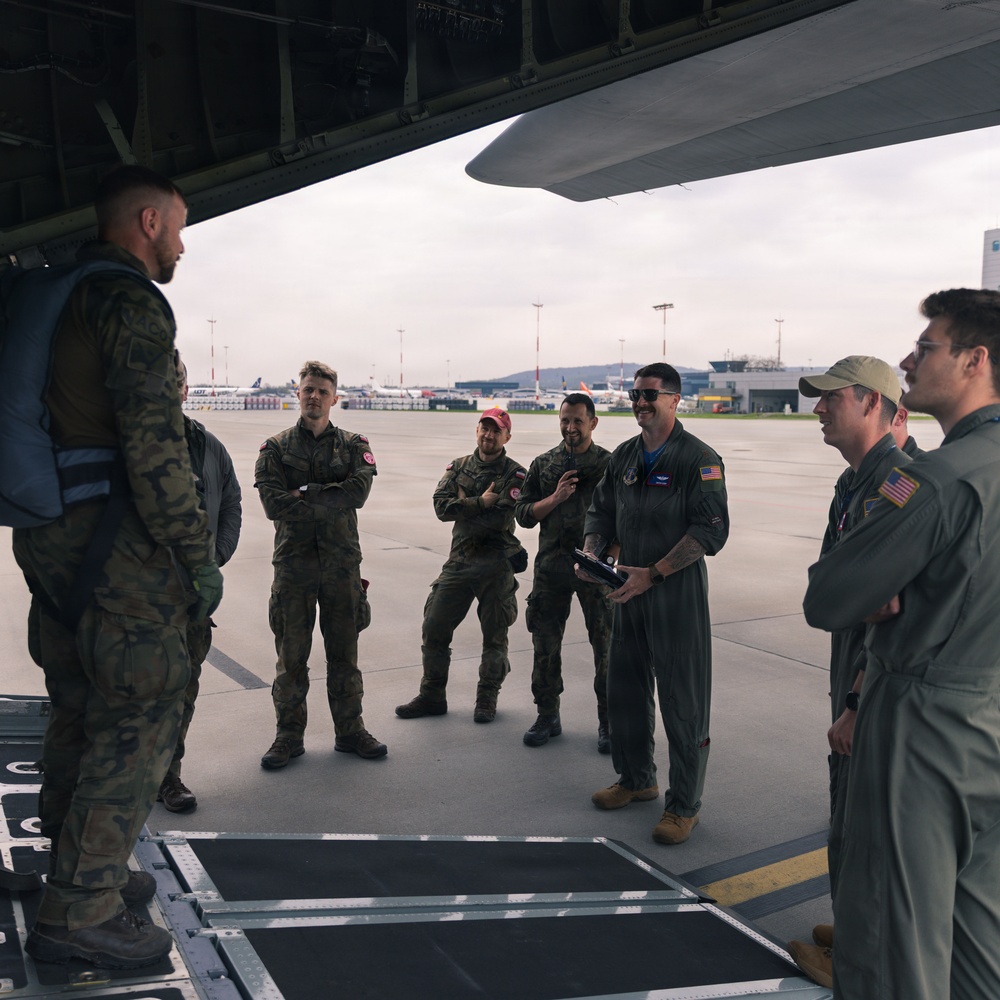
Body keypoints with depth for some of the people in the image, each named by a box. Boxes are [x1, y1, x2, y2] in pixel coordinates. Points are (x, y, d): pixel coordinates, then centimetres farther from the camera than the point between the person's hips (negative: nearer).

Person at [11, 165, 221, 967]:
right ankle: (81, 912, 5)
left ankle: (80, 872, 31)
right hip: (114, 541, -10)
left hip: (48, 534, 10)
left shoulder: (57, 298, 17)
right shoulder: (133, 302, -13)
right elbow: (156, 445, -21)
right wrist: (200, 558, -16)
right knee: (139, 720, -2)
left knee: (81, 712, 18)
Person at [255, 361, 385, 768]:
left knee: (344, 651, 9)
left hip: (342, 562, 1)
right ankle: (289, 735, 16)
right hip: (293, 562, -1)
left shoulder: (354, 445, 9)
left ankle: (350, 731, 21)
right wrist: (330, 503, -12)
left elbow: (358, 491, -10)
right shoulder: (276, 448, 6)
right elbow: (273, 503, -10)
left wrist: (306, 494, -13)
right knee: (291, 654, 4)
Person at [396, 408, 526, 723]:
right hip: (459, 561, 4)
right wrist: (481, 503, -13)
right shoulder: (459, 467, 10)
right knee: (434, 627, 5)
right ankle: (432, 696, 18)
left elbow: (500, 519, -17)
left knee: (494, 634, 6)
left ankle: (487, 698, 22)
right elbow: (441, 505, -6)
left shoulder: (515, 474, -3)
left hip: (496, 565, -3)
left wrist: (463, 507, -7)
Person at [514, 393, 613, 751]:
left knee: (606, 647, 2)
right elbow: (523, 514, 6)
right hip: (551, 566, 3)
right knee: (545, 645, 9)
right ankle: (548, 717, 23)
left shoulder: (611, 465, 2)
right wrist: (555, 498, -9)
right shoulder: (543, 464, 9)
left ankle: (609, 721, 15)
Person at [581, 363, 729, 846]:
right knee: (625, 688, 16)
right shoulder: (624, 456, 11)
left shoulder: (698, 459, -10)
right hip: (629, 589, 7)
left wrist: (653, 574, -20)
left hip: (677, 592, -7)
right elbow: (602, 510, 18)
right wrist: (591, 551, -3)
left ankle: (684, 805, 14)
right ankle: (636, 779, 36)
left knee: (683, 700, 0)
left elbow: (711, 531, -17)